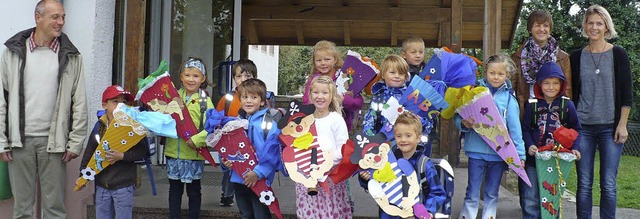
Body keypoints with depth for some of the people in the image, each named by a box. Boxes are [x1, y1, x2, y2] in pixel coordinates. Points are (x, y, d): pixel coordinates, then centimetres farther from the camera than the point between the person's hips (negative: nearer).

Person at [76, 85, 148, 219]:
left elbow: (142, 150, -12)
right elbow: (89, 152, 12)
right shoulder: (99, 126, 5)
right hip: (101, 184, 4)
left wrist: (122, 156, -21)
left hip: (123, 185, -4)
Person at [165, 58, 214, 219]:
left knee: (193, 190, 10)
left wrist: (197, 140, -24)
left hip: (194, 154, -4)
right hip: (173, 151, 4)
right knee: (174, 189, 15)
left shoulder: (205, 101, -6)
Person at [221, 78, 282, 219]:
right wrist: (226, 160, -5)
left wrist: (258, 172, -24)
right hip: (238, 178, 6)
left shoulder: (269, 122, -11)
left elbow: (272, 151, -19)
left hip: (260, 180, -6)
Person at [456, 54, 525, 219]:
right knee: (472, 193, 5)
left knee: (492, 194, 14)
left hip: (499, 153, 1)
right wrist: (464, 123, -21)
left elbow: (515, 127, 0)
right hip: (476, 151, -1)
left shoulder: (509, 98, 1)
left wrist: (520, 154, -5)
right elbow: (458, 116, 1)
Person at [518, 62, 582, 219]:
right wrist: (529, 145, -13)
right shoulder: (532, 105, 0)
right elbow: (525, 128, 2)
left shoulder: (567, 105, 2)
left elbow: (576, 129, 9)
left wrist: (575, 148, -5)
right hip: (534, 159, -1)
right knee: (530, 199, -1)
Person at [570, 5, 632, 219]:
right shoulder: (576, 57, 7)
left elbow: (626, 94, 1)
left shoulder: (618, 54, 2)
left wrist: (622, 124, -5)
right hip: (583, 127, 2)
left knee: (608, 184, 0)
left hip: (610, 127, -1)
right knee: (584, 183, 3)